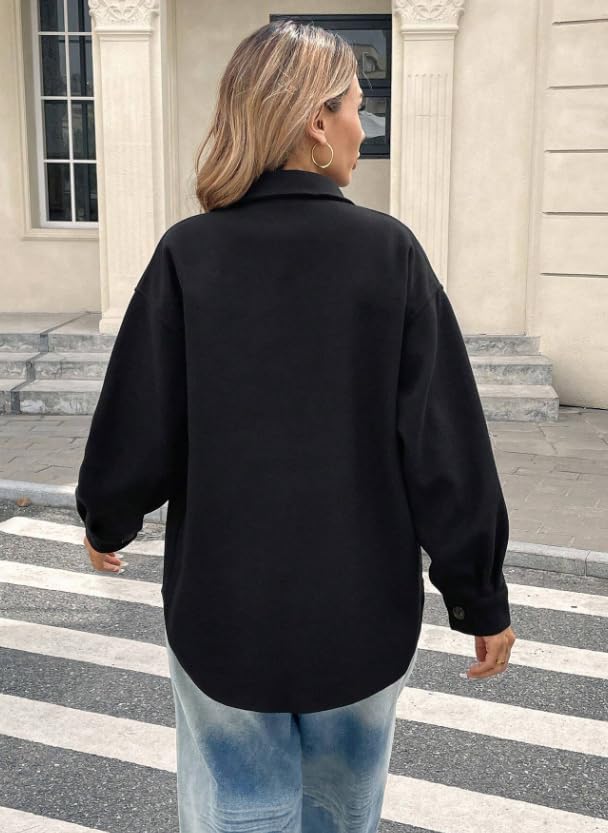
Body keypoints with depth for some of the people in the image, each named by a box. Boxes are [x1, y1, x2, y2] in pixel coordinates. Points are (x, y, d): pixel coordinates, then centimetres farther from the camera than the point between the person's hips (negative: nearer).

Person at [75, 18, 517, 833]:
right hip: (364, 615, 1)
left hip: (222, 615, 0)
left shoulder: (189, 253, -12)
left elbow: (136, 431, -8)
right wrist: (482, 597, 0)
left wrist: (106, 522, 13)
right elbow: (446, 445, -12)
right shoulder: (389, 251, -13)